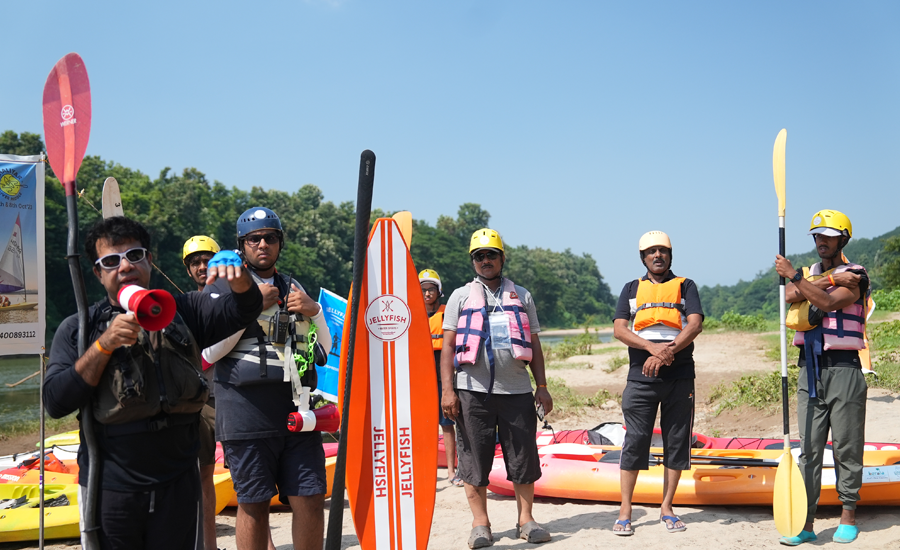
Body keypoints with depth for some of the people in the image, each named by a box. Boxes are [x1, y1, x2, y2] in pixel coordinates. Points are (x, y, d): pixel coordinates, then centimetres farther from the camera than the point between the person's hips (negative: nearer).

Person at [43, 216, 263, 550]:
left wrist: (239, 281, -28)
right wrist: (104, 345, -15)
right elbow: (55, 403, -6)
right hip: (109, 491, -1)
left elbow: (242, 310, -5)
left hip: (178, 485, 1)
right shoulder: (77, 330, 4)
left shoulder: (183, 312, 7)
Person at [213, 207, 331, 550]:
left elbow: (324, 349, 19)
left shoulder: (293, 289, 19)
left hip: (296, 408, 4)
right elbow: (210, 352, -6)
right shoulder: (225, 288, 6)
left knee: (311, 499, 0)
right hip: (247, 411, -4)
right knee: (253, 504, 2)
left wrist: (313, 312, 0)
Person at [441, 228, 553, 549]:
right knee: (474, 457, 1)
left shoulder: (521, 296, 15)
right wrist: (447, 388, -5)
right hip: (473, 390, -1)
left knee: (523, 456, 3)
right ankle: (480, 523, 11)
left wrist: (542, 386, 7)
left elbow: (534, 345, 15)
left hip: (517, 390, 2)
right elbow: (448, 345, 4)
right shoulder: (460, 297, 9)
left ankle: (526, 519, 15)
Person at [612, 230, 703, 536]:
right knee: (635, 440, -3)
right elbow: (619, 329, 1)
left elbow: (695, 325, -4)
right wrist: (652, 347, -16)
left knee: (676, 440, 3)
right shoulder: (632, 289, 13)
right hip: (641, 376, 0)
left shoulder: (685, 286, 11)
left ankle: (667, 508, 15)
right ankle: (625, 512, 3)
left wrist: (666, 354, -18)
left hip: (680, 376, 1)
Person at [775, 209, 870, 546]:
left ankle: (848, 517, 12)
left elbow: (829, 303, -17)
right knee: (808, 448, 1)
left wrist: (794, 276, -18)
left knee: (846, 447, 1)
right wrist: (830, 279, -11)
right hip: (810, 369, 4)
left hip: (843, 368, -4)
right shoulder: (808, 274, 17)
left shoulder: (855, 275, 1)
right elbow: (790, 297, -6)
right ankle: (806, 523, 2)